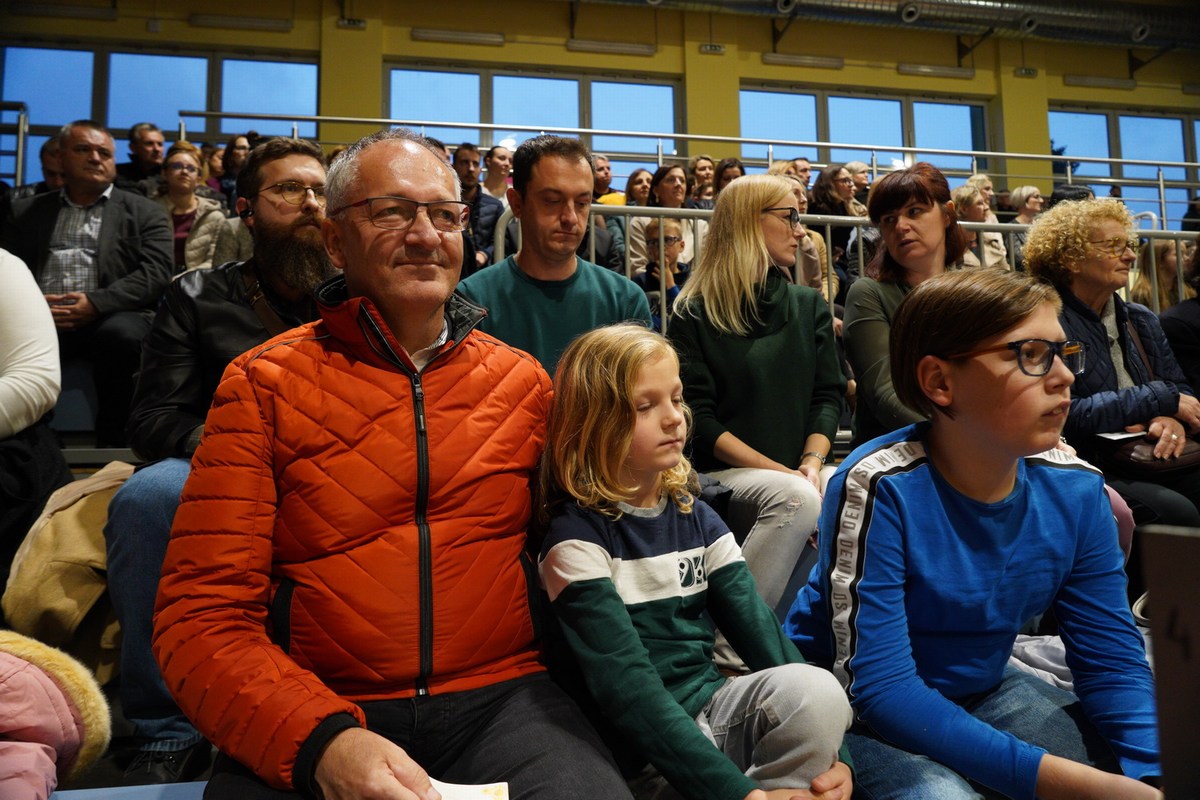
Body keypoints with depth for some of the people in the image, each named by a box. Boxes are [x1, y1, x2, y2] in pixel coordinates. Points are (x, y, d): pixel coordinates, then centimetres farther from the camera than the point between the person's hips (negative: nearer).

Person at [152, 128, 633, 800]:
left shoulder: (523, 383, 7)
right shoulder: (263, 384, 1)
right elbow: (204, 615, -4)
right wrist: (322, 739, -20)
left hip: (500, 695, 1)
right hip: (306, 718, 0)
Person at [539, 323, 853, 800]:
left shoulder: (698, 519, 5)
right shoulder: (576, 537, -13)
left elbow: (758, 629, -3)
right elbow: (628, 688, -21)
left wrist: (827, 753, -15)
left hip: (714, 710, 5)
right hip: (643, 747, -5)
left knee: (819, 690, -23)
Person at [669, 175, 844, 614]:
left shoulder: (809, 305, 15)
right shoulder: (696, 314, 0)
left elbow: (828, 395, 9)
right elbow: (699, 417, -6)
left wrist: (812, 462, -11)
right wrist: (781, 472, -14)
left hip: (798, 471, 4)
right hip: (725, 473, -4)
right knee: (796, 497, -33)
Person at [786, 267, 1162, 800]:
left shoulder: (1076, 490, -8)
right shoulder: (879, 489, -27)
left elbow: (1111, 658, -2)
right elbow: (878, 686, -29)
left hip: (984, 689, 6)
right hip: (861, 714, -5)